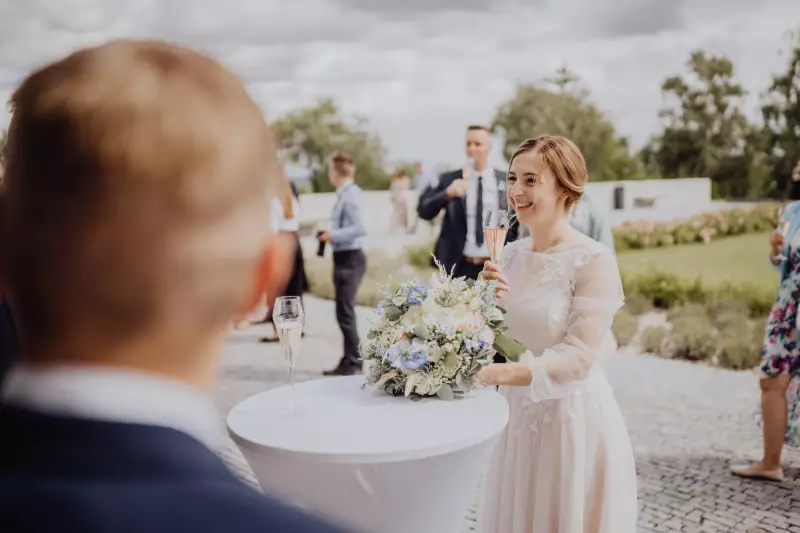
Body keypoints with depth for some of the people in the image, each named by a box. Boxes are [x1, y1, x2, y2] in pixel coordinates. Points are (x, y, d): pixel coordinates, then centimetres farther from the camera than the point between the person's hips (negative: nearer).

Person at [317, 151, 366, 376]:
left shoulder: (350, 195, -17)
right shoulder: (345, 193, 11)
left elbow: (361, 228, -25)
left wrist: (333, 235, -17)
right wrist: (331, 235, 7)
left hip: (349, 259, -10)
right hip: (344, 258, 10)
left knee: (345, 313, -4)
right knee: (344, 312, 15)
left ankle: (354, 363, 4)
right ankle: (348, 361, 23)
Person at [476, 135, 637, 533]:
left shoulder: (594, 261, -16)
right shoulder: (513, 252, 3)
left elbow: (578, 357, -22)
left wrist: (503, 373, -33)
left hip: (573, 417, -6)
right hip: (517, 414, 6)